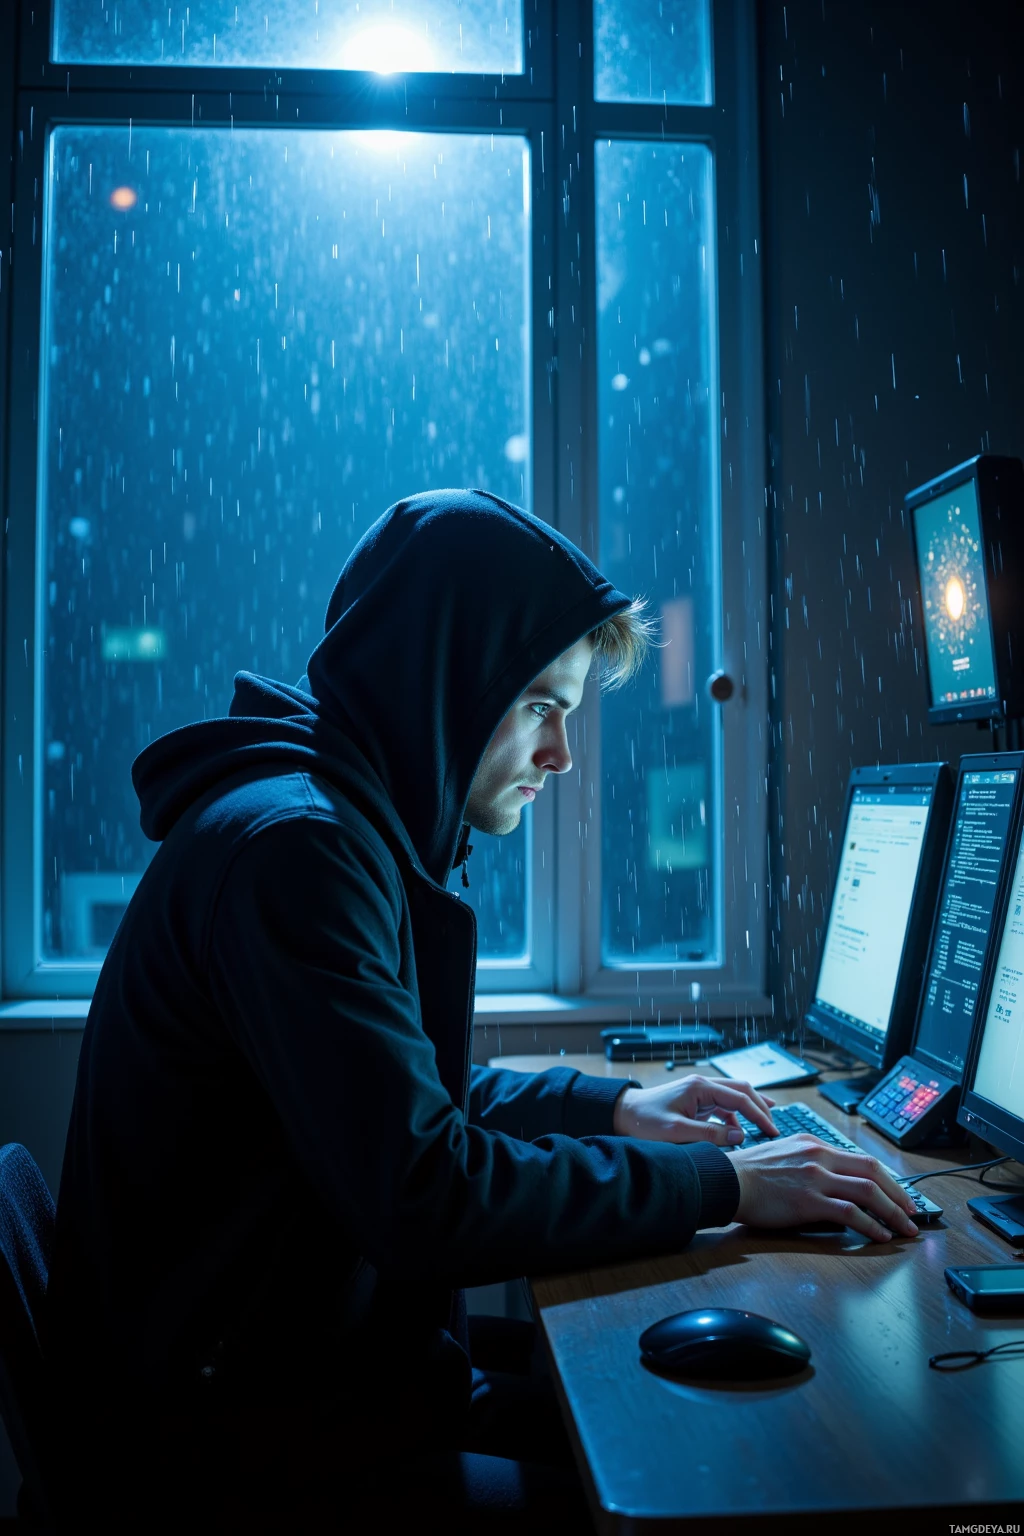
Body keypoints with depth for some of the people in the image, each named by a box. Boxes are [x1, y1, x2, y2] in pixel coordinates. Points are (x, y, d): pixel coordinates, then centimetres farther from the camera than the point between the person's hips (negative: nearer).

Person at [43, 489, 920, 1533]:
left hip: (339, 1373, 9)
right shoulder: (291, 848, -24)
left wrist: (607, 1107, 10)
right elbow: (424, 1198, -27)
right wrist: (720, 1184, -18)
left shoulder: (361, 834, 9)